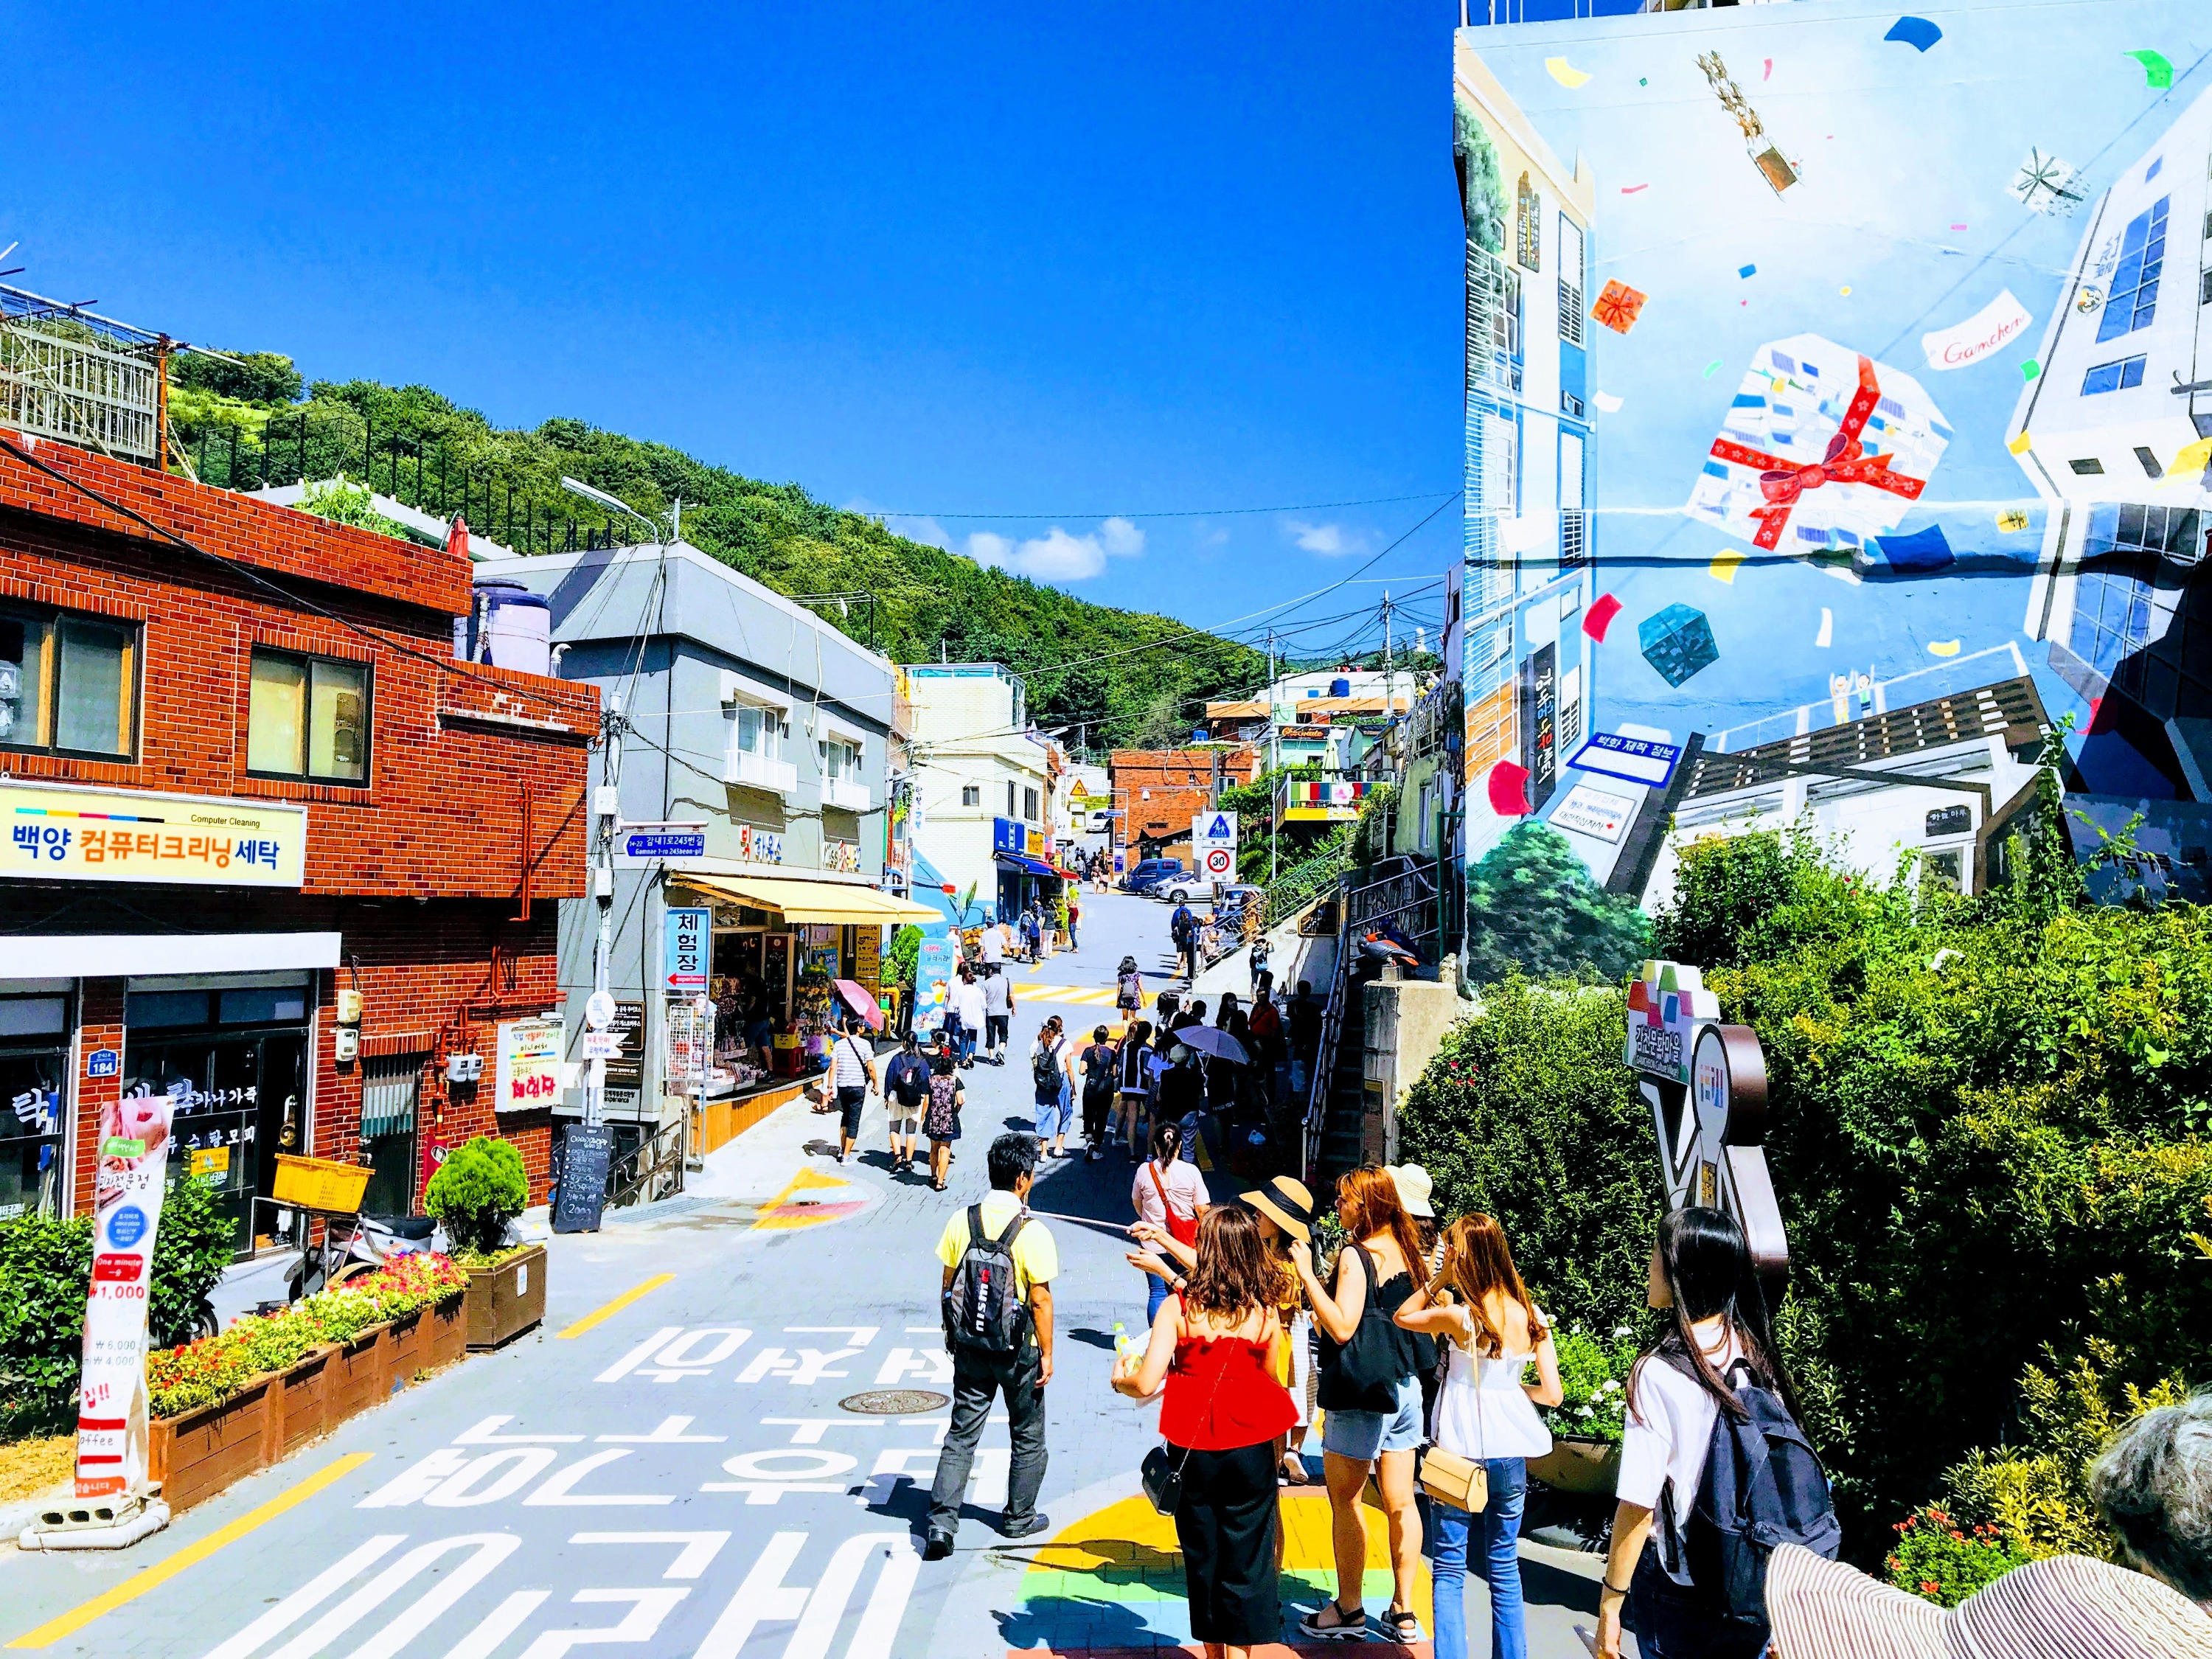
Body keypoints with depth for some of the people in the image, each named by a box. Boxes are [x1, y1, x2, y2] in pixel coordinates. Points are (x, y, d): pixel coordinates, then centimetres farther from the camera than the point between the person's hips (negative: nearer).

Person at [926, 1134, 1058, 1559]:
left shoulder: (961, 1222, -6)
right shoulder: (1032, 1233, -19)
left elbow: (947, 1287, 2)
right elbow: (1040, 1301, -15)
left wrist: (951, 1334, 16)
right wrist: (1047, 1353, -4)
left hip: (969, 1345, 3)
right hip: (1018, 1350, -3)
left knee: (961, 1435, 10)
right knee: (1028, 1438, 16)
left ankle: (942, 1521, 1)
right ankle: (1019, 1518, 28)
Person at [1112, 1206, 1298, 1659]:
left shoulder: (1179, 1307, -10)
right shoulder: (1266, 1312, -4)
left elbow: (1146, 1384, -13)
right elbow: (1270, 1380, 6)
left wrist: (1120, 1379, 8)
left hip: (1193, 1449, 0)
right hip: (1251, 1447, 0)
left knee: (1203, 1554, 16)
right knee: (1246, 1556, 11)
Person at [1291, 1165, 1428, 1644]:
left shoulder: (1356, 1254, -16)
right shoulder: (1405, 1251, 7)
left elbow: (1342, 1328, -21)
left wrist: (1307, 1273, -21)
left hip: (1361, 1391, -8)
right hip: (1405, 1387, 8)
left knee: (1344, 1499, 5)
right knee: (1400, 1503, 11)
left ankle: (1349, 1610, 12)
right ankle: (1403, 1613, 18)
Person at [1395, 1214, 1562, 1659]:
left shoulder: (1459, 1316, -17)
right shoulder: (1531, 1315, -4)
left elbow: (1402, 1316, 1)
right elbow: (1552, 1393, -2)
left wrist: (1439, 1279, -2)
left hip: (1460, 1455, -4)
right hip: (1511, 1455, 4)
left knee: (1449, 1570, 8)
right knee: (1504, 1567, 18)